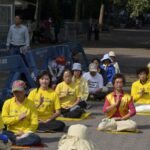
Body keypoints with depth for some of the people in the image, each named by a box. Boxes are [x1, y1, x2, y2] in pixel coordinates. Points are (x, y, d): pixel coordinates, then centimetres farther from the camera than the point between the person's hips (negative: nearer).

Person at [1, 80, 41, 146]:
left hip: (26, 133, 0)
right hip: (11, 132, 0)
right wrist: (18, 118, -12)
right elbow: (4, 119, -1)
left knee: (36, 139, -34)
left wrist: (25, 133, -15)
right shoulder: (8, 103, 5)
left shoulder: (30, 104, 2)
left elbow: (34, 123, -2)